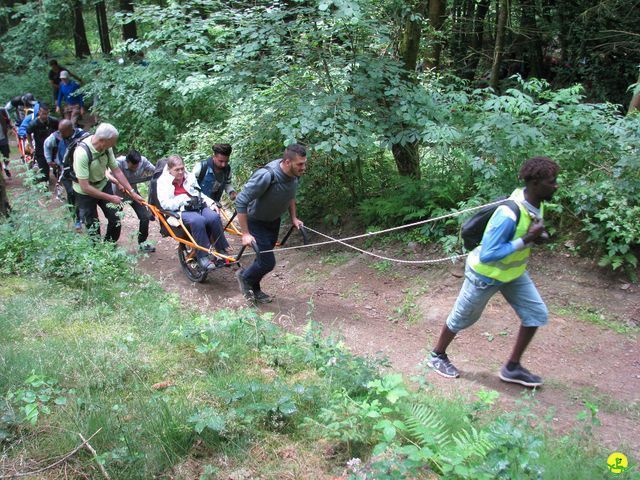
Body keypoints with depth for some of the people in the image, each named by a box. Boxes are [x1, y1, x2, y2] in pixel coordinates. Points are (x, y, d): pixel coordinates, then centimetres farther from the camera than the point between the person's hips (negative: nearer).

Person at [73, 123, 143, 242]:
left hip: (103, 186, 5)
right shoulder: (82, 152, -34)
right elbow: (85, 187, -30)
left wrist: (132, 192, -5)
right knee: (93, 228, 4)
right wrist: (110, 198, -24)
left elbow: (116, 170, -4)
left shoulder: (107, 147, -17)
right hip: (85, 192, -5)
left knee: (116, 218, 6)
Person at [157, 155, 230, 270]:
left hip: (197, 207, 4)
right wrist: (183, 200, -15)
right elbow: (165, 204, -5)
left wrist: (211, 203, 7)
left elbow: (199, 194, 26)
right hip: (179, 212, -4)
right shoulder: (163, 181, 6)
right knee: (198, 220, -38)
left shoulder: (189, 177, 19)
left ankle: (223, 250, -15)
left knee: (214, 217, -29)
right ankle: (202, 256, -32)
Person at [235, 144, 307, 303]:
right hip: (256, 222, -7)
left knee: (265, 257, 19)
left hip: (274, 220, 7)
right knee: (268, 262, -6)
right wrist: (245, 233, -29)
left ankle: (254, 289, 42)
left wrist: (293, 218, 6)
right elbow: (241, 201, -32)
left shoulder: (295, 174, -15)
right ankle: (245, 277, 24)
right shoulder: (266, 176, -38)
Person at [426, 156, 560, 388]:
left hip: (514, 272, 8)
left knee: (536, 314, 5)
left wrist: (537, 236, -13)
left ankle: (512, 367, 20)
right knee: (462, 318, 12)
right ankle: (437, 356, 37)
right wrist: (526, 240, -34)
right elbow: (487, 255, -33)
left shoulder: (536, 203, -10)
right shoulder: (509, 214, -37)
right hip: (486, 275, -8)